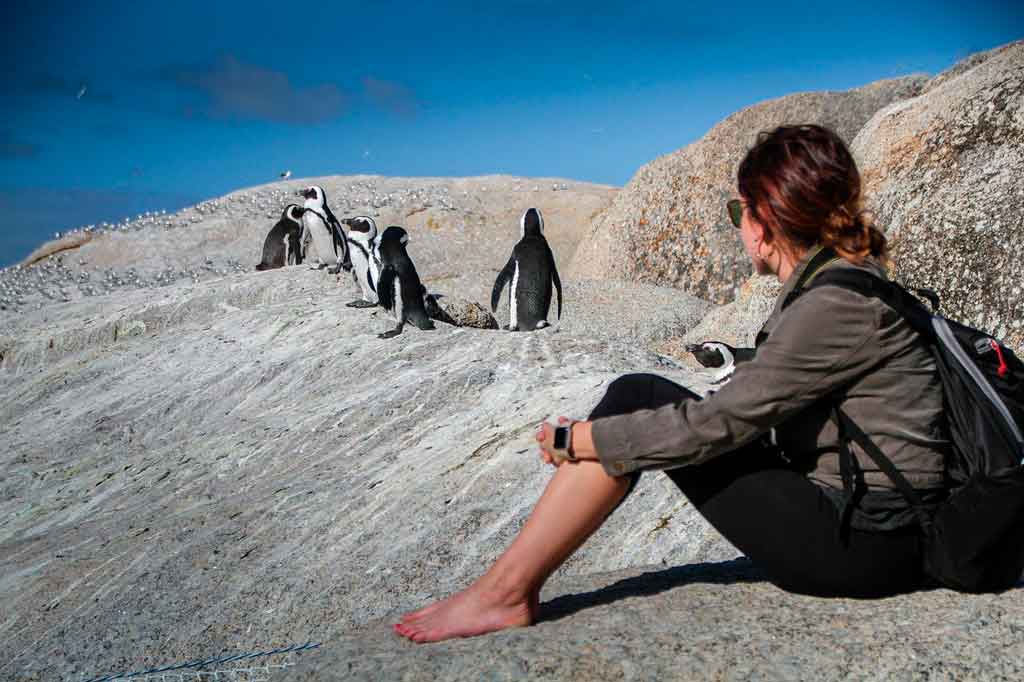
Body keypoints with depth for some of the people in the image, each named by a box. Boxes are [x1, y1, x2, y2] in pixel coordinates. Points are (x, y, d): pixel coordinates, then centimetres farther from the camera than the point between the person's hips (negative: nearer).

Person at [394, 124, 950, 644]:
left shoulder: (838, 303, -21)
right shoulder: (839, 279, 9)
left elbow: (716, 425, -20)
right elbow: (749, 407, 12)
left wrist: (578, 440, -10)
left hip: (863, 543, -9)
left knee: (638, 401, -11)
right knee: (638, 402, 3)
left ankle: (506, 591, -4)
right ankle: (511, 583, 5)